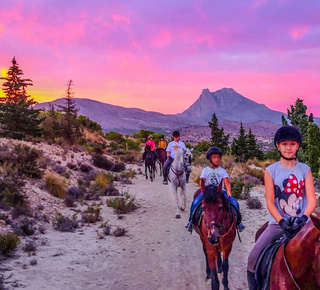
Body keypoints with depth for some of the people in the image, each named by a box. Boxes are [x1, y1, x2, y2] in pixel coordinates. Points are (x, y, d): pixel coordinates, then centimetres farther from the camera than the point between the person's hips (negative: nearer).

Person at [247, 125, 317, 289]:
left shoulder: (305, 170, 2)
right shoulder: (271, 171, -2)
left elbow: (312, 200, -6)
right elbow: (270, 202, -7)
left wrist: (303, 218, -25)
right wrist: (282, 222, -22)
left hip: (302, 223, 1)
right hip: (278, 223, -1)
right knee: (253, 257, -14)